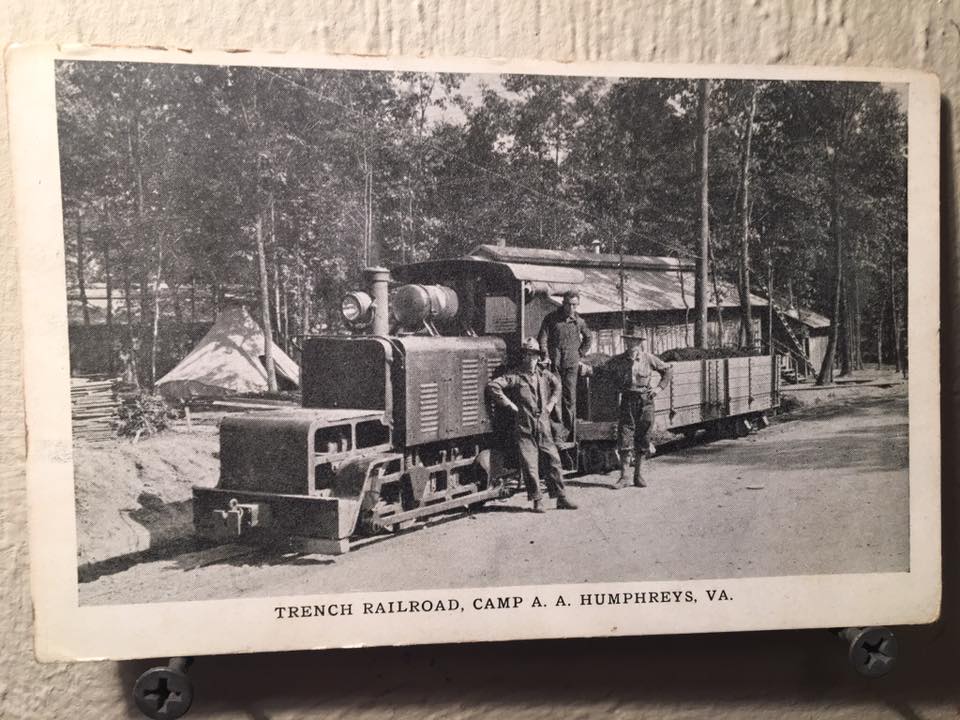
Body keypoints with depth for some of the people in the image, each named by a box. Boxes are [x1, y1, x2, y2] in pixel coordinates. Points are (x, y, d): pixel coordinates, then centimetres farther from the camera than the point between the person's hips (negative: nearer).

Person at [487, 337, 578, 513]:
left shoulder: (544, 374, 10)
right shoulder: (516, 376, -6)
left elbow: (557, 384, 29)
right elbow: (493, 386, -14)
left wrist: (552, 403, 17)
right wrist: (509, 404, -11)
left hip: (544, 427, 4)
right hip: (525, 428, -4)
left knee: (554, 460, 5)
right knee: (530, 465, -2)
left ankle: (561, 498, 14)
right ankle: (537, 500, 8)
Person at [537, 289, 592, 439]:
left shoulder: (579, 321, 11)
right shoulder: (551, 318, 4)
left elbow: (589, 337, 28)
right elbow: (542, 338, -1)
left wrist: (581, 353, 17)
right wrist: (545, 356, -13)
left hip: (571, 364, 2)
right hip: (554, 362, -1)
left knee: (570, 397, -2)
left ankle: (568, 429, 4)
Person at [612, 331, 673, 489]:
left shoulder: (648, 358, 0)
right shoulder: (618, 360, 2)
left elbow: (668, 370, 12)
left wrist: (660, 387, 2)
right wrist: (618, 389, 7)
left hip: (645, 400, 0)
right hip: (627, 400, 0)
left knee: (642, 440, 5)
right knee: (625, 439, -6)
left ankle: (638, 475, 16)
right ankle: (623, 477, -1)